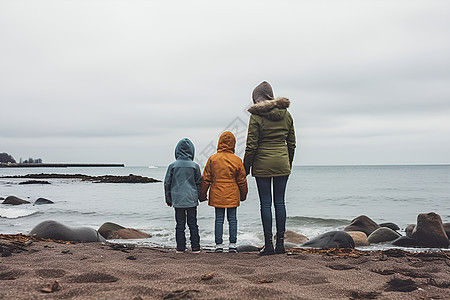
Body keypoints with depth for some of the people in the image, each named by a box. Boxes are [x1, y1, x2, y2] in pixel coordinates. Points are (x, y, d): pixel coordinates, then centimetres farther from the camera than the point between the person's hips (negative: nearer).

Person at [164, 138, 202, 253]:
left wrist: (168, 199, 12)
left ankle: (180, 247, 8)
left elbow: (167, 183, 3)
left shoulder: (173, 166, -3)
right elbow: (199, 183, 3)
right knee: (193, 224, 8)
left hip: (178, 200, 0)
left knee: (180, 225, 7)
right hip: (192, 200, 0)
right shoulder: (195, 166, -3)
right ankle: (195, 247, 10)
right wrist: (198, 197, 16)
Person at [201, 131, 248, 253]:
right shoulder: (237, 160, -3)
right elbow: (242, 180, 3)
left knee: (219, 219, 6)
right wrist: (243, 195, 17)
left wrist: (203, 195, 11)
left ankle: (219, 245, 6)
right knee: (232, 219, 7)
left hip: (217, 196, 1)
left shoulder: (212, 159, -2)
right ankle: (232, 244, 8)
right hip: (232, 196, -1)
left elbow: (205, 179, 1)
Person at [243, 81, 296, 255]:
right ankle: (280, 243, 12)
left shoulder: (256, 116, -9)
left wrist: (246, 166, 0)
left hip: (263, 163, -4)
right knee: (279, 202, 9)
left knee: (265, 203, 2)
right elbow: (292, 143, 10)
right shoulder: (286, 114, 6)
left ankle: (268, 244, 5)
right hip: (282, 163, 4)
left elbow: (251, 145, -10)